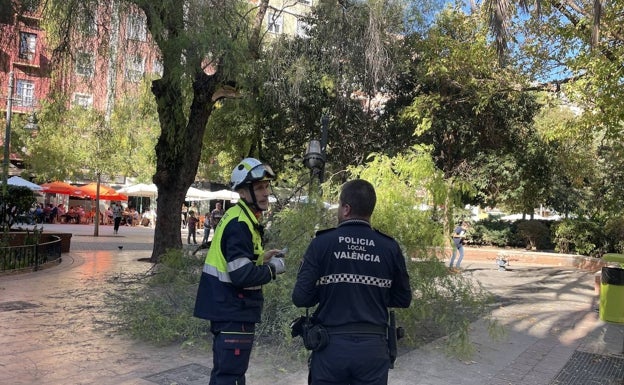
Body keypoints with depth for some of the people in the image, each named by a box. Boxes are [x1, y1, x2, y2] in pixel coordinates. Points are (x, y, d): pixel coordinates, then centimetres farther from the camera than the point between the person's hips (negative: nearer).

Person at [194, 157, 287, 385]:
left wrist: (260, 258, 7)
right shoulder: (240, 224, -22)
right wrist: (273, 269, -13)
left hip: (225, 308, 10)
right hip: (233, 311, -10)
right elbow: (242, 275, -28)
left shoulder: (237, 217, 10)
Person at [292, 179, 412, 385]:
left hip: (331, 346, -1)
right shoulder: (390, 247, -3)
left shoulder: (321, 243, -9)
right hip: (374, 348, 2)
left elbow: (300, 298, -9)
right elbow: (403, 299, 6)